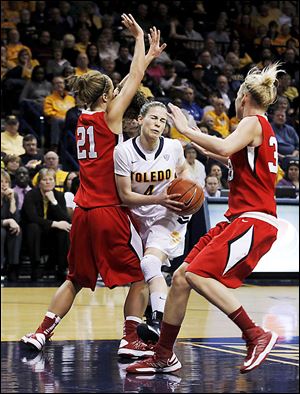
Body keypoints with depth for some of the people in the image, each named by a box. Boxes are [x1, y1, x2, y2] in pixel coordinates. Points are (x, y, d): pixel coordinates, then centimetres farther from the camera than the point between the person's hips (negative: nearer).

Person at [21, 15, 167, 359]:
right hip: (109, 211, -7)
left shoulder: (83, 118, 12)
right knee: (139, 278, 5)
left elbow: (129, 81, 23)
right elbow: (134, 79, 0)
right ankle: (130, 340, 0)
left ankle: (41, 333, 11)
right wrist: (139, 37, 9)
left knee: (76, 279, 17)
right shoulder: (109, 116, -7)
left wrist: (148, 55, 27)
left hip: (83, 212, 7)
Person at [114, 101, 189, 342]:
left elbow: (183, 170, 17)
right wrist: (158, 199, -24)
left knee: (150, 262, -27)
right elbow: (126, 196, -11)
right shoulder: (124, 151, -11)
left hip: (169, 217, -3)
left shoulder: (173, 147, -7)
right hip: (139, 217, 3)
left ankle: (160, 323, -38)